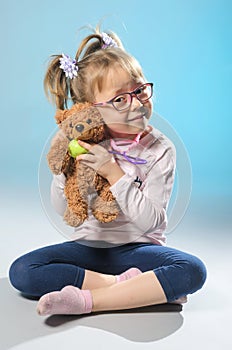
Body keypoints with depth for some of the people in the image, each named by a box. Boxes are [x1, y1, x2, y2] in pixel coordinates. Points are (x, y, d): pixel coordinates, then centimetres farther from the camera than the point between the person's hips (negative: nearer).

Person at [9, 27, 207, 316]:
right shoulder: (86, 144, -2)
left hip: (136, 248, -2)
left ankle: (86, 300, -28)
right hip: (88, 246, 2)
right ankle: (128, 284, -19)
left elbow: (150, 221, -16)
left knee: (193, 270, -29)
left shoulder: (160, 150, -9)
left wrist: (114, 173, -25)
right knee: (21, 271, -18)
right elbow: (62, 208, 1)